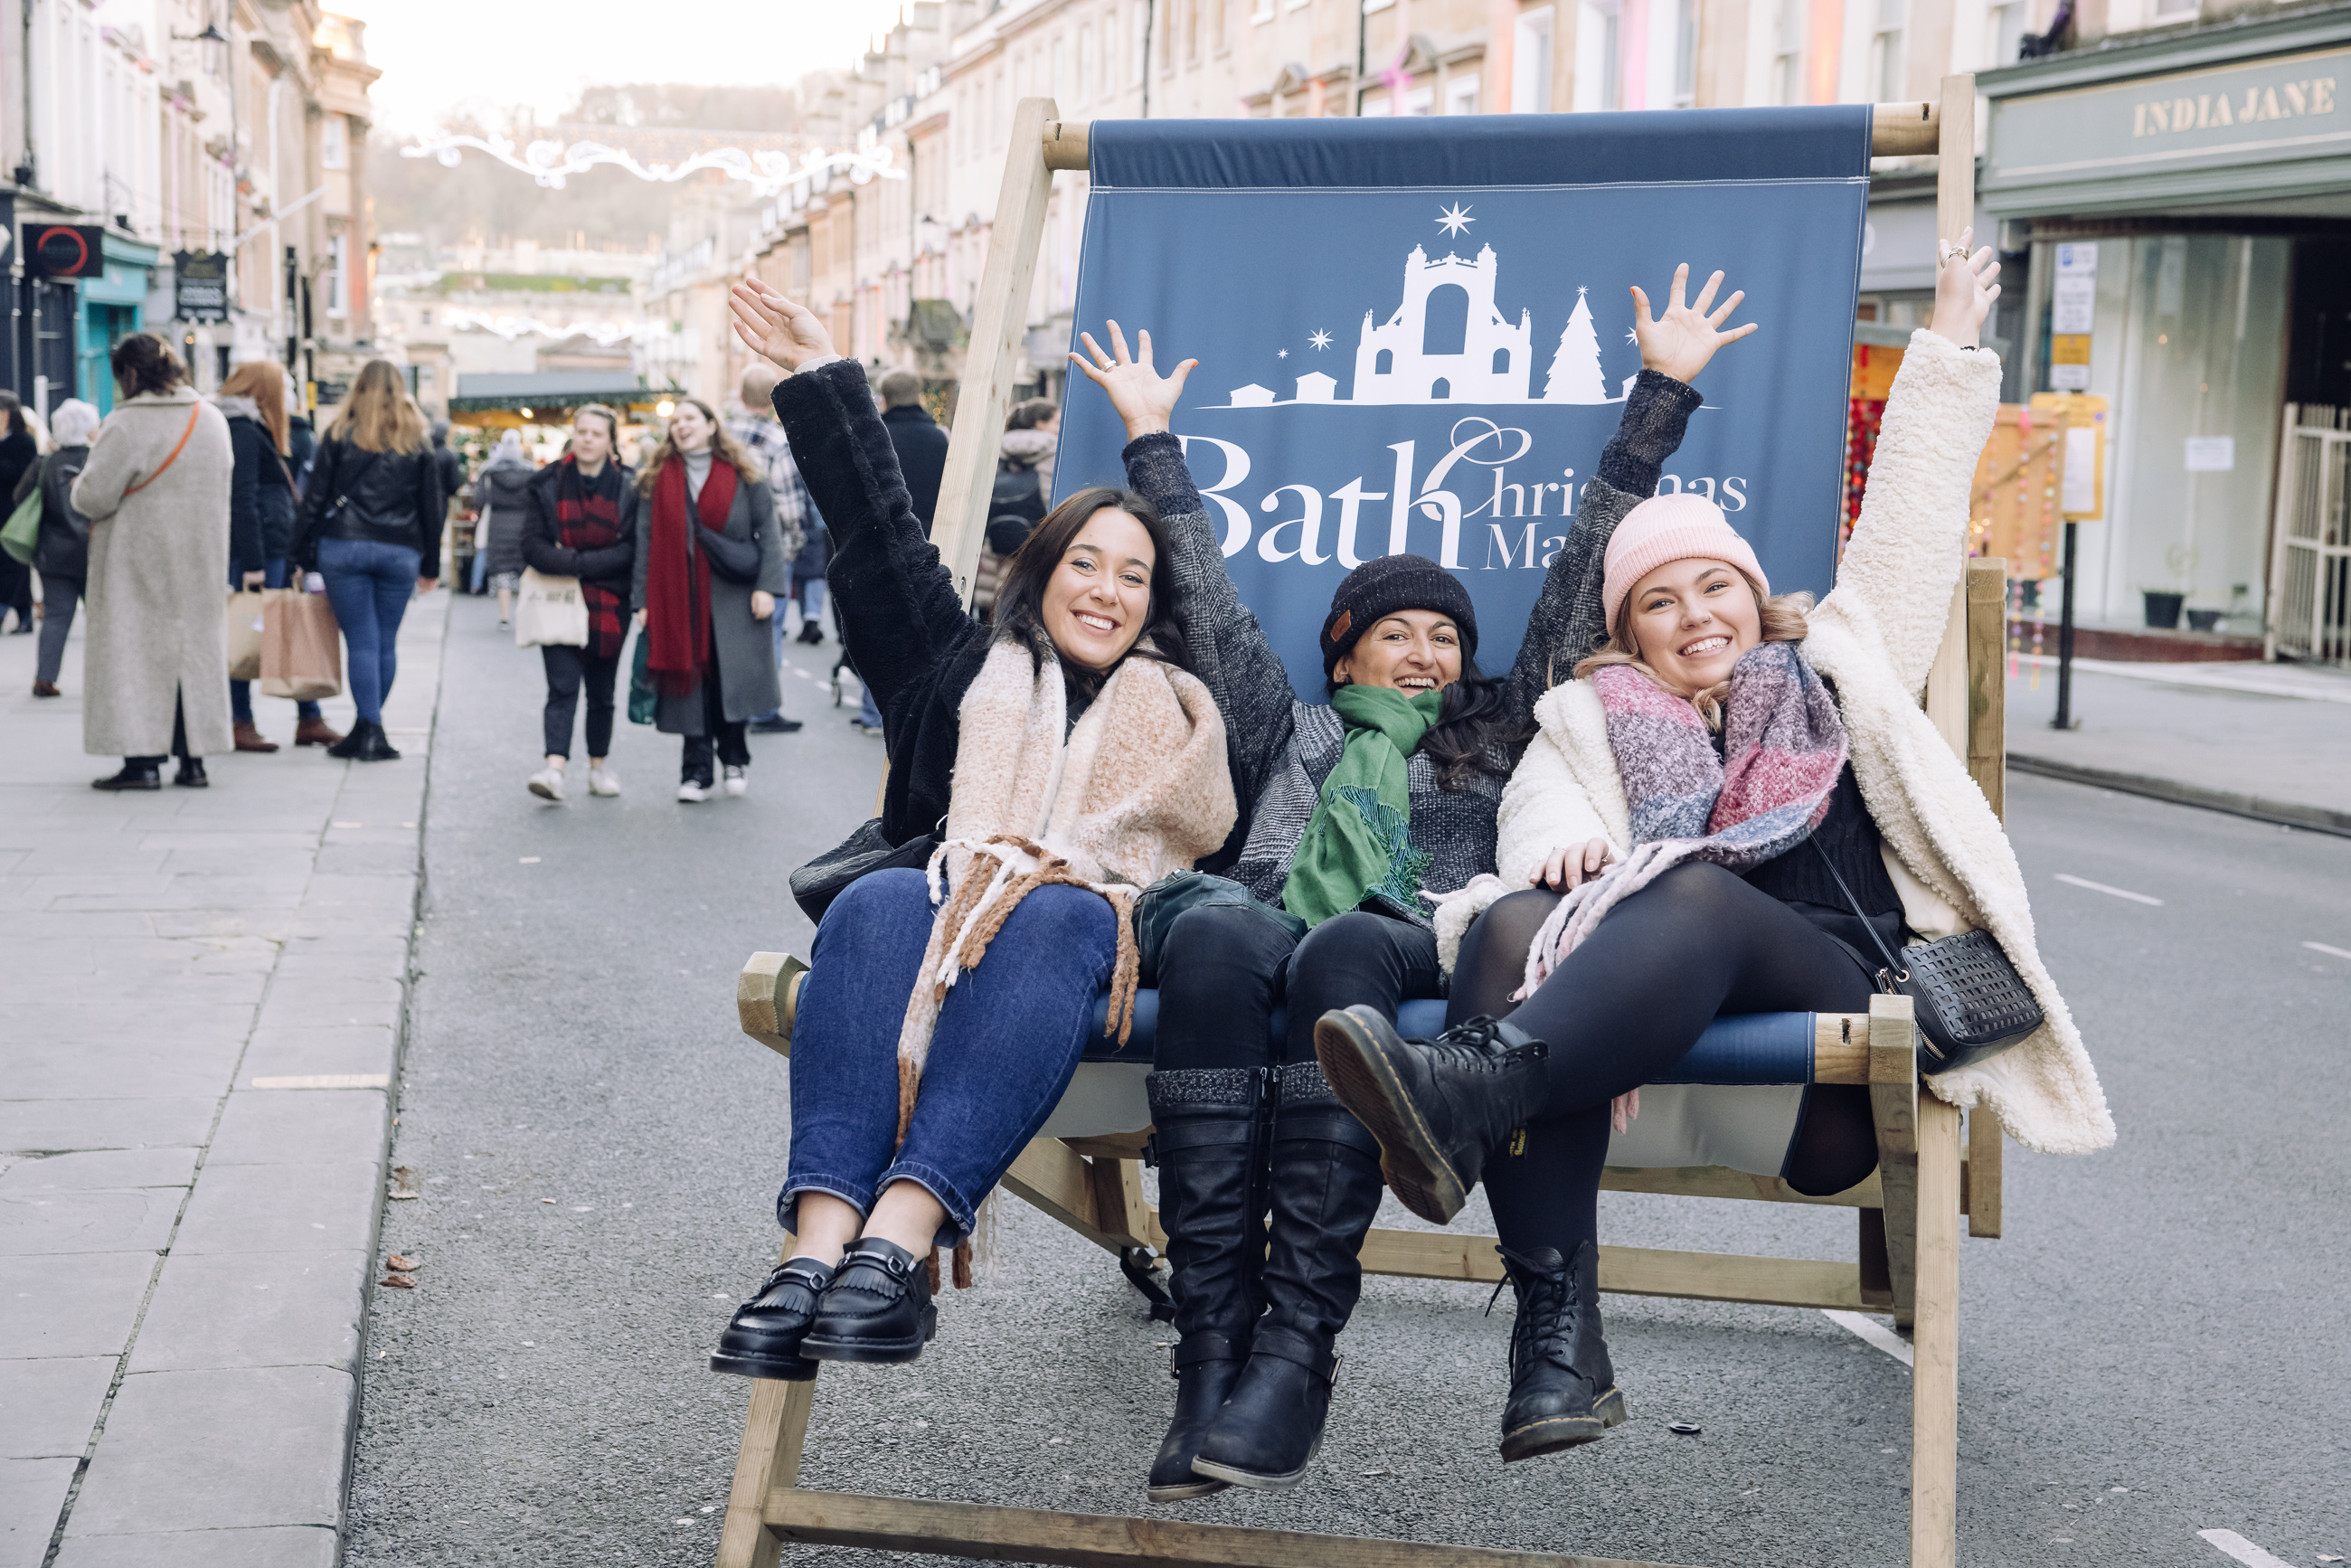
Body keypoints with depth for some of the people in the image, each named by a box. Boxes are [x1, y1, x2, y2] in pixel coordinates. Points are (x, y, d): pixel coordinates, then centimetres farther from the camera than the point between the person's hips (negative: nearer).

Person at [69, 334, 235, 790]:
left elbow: (94, 497, -17)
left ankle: (142, 761, -5)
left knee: (137, 652, -1)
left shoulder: (127, 425, -16)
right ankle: (193, 760, 11)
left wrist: (79, 486, 7)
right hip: (198, 563, 6)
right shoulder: (214, 420, 6)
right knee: (194, 649, 10)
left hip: (139, 563, -6)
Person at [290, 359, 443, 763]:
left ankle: (370, 732, -9)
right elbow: (432, 507, 11)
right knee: (386, 642, 8)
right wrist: (431, 566, 16)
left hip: (343, 547, -1)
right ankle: (368, 732, 11)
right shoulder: (417, 441, 9)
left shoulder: (342, 434, 4)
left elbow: (315, 497, 1)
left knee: (361, 641, -2)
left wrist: (304, 552, 6)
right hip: (400, 552, 1)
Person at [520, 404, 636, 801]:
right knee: (562, 687, -13)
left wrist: (578, 564, -13)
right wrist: (577, 564, -18)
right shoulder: (548, 484, 3)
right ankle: (554, 768, -24)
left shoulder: (628, 488, 2)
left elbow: (631, 549, -5)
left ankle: (599, 765, 24)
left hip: (608, 604, 1)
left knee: (601, 690, 11)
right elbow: (532, 545, -3)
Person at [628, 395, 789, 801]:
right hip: (679, 597, 1)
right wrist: (642, 600, 1)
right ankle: (696, 771, 5)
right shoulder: (657, 481, 8)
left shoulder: (743, 474, 4)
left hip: (733, 597, -1)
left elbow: (768, 531, 2)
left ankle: (734, 757, 16)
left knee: (734, 677, -5)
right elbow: (645, 541, 7)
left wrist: (766, 586, -8)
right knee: (690, 679, -1)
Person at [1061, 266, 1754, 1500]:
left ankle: (1297, 1350, -44)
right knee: (1210, 935, -37)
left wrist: (1661, 399, 33)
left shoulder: (1498, 736, 34)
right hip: (1274, 928, 1)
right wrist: (1152, 442, 42)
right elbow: (1210, 600, 39)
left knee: (1339, 953, -38)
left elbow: (1582, 573, 33)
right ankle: (1214, 1348, -43)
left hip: (1419, 950, -1)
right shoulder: (1291, 734, 37)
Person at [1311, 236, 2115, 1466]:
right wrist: (1563, 840, -16)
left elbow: (1908, 523, 30)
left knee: (1697, 890, -34)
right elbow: (1540, 801, 8)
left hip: (1834, 980, -1)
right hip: (1658, 1006, 1)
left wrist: (1948, 349, 30)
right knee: (1517, 924, -33)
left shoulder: (1835, 668, 28)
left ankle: (1469, 1089, -64)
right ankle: (1558, 1337, -48)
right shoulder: (1591, 717, 27)